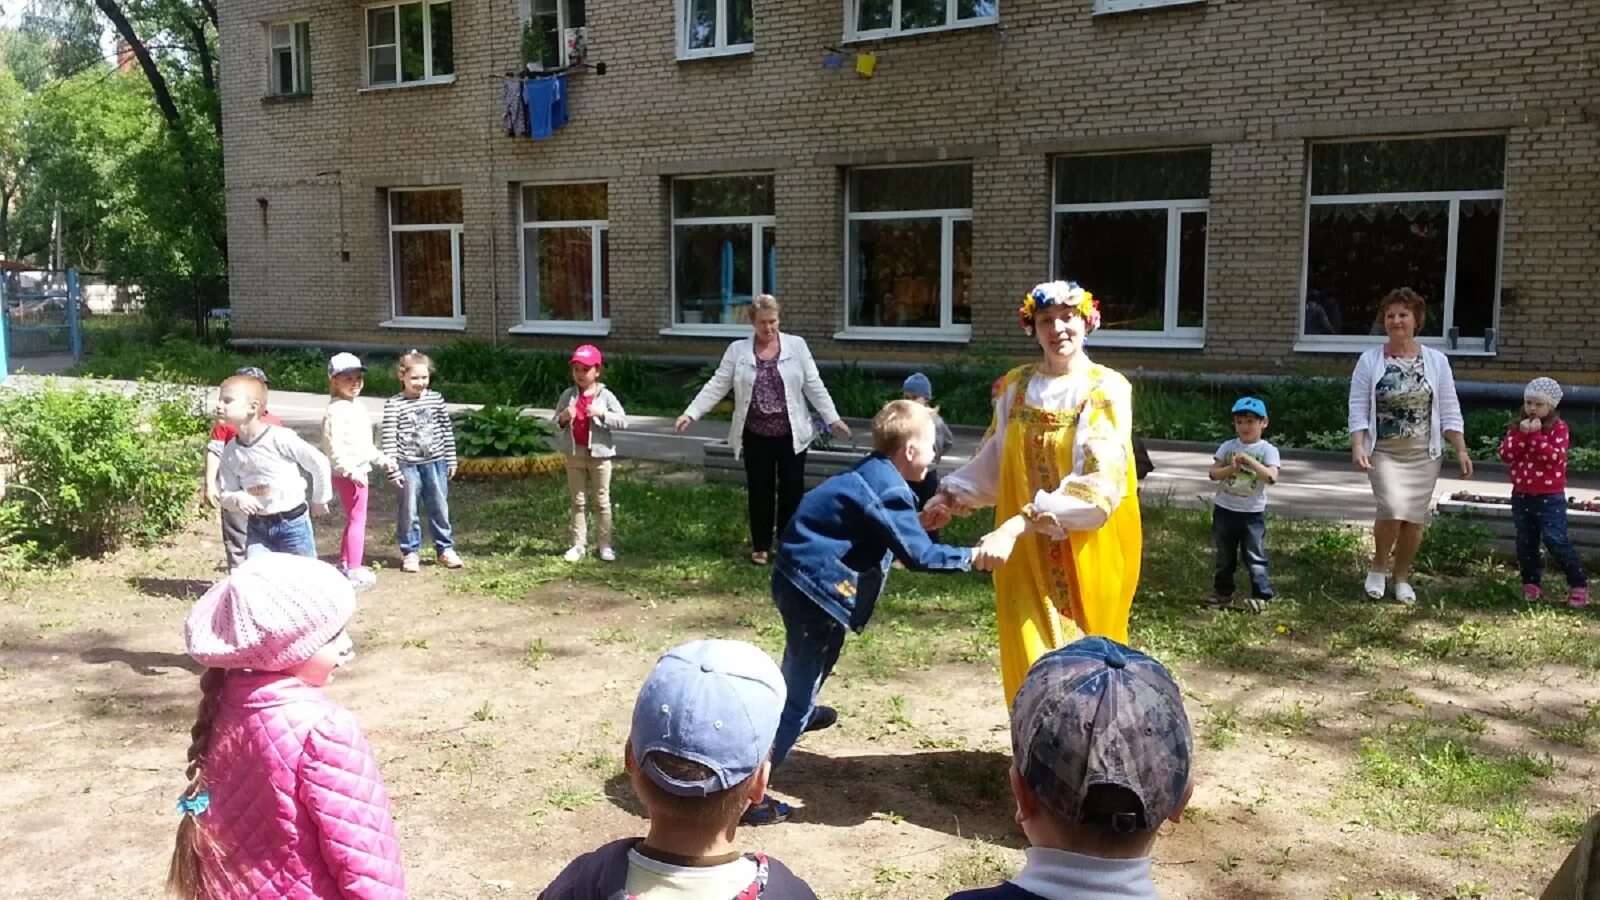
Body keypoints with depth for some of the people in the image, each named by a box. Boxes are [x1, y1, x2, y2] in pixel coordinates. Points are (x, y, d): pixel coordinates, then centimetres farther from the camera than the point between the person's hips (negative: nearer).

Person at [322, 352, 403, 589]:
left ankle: (345, 565, 30)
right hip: (349, 475, -10)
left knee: (353, 520, 19)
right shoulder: (336, 410, -16)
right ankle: (354, 571, 1)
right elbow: (333, 447, -24)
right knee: (357, 521, -5)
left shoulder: (356, 408, 14)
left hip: (359, 472, 10)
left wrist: (383, 460, 21)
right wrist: (351, 471, -28)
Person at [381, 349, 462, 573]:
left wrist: (451, 460, 9)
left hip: (435, 463, 3)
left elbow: (447, 431, 9)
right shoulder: (394, 405, -8)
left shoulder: (436, 399, 3)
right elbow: (389, 438, -9)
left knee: (440, 508, 10)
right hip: (408, 465, -3)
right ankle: (410, 552, 17)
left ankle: (445, 549, 22)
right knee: (408, 510, 5)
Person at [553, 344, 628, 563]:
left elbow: (623, 421, -11)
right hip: (574, 454, 3)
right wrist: (563, 419, -16)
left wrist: (602, 414, -24)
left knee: (602, 501, 6)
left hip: (599, 454, -3)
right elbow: (555, 423, 6)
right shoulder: (568, 395, 2)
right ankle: (579, 544, 15)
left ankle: (604, 544, 14)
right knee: (578, 501, 10)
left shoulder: (606, 396, -6)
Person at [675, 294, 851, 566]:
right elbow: (716, 386, -1)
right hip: (755, 435, 0)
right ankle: (761, 546, 22)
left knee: (792, 490, 5)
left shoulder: (796, 345, 0)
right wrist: (691, 413, -10)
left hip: (790, 433, 0)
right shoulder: (737, 350, 1)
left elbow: (814, 386, 0)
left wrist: (832, 418, -6)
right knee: (759, 491, 9)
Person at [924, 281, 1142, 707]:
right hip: (1027, 552, 3)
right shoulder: (1016, 387, 6)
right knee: (1032, 664, 3)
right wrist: (952, 496, 6)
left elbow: (1097, 483, -21)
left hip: (1086, 552, -3)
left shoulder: (1107, 390, -10)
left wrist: (1017, 525, -28)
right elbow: (993, 461, 17)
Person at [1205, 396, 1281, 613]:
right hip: (1224, 509, 4)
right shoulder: (1228, 446, 2)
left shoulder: (1267, 450, -6)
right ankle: (1222, 592, 26)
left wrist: (1250, 461, -25)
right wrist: (1230, 468, -21)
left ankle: (1261, 595, 3)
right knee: (1224, 556, 15)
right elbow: (1213, 473, -3)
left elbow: (1271, 477, -20)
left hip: (1252, 513, -3)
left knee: (1255, 556, -3)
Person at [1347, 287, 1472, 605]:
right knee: (1393, 508, -21)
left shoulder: (1436, 361, 4)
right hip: (1384, 452, -2)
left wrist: (1461, 450, -1)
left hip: (1423, 454, 2)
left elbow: (1449, 411, 5)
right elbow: (1358, 409, -4)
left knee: (1415, 518, 3)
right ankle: (1378, 566, 4)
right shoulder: (1370, 361, -1)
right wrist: (1357, 447, -17)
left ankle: (1401, 576, 24)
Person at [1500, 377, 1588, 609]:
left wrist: (1536, 435, -23)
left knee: (1556, 541, -9)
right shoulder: (1517, 427, 5)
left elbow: (1555, 457, -21)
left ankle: (1578, 584, 3)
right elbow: (1506, 455, -6)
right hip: (1521, 495, 5)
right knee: (1526, 543, 11)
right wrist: (1523, 434, -17)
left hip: (1550, 497, -5)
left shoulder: (1559, 428, -7)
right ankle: (1531, 583, 23)